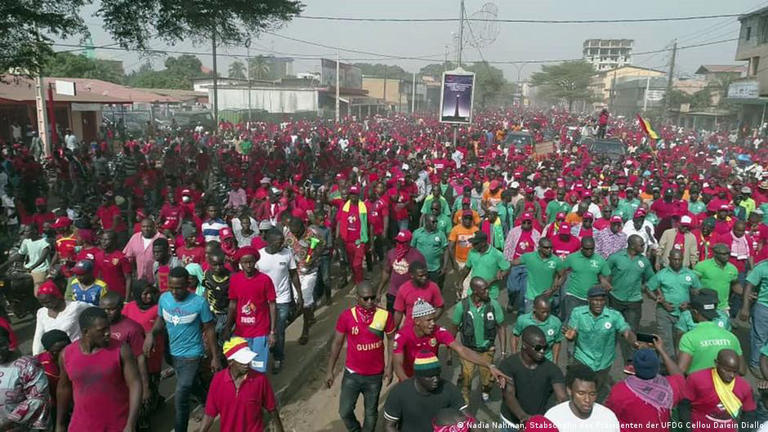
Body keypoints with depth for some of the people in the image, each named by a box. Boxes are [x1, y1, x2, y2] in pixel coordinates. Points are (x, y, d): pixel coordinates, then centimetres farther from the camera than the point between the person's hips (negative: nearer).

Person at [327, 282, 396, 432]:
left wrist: (389, 366, -3)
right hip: (352, 373, 0)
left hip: (375, 375, 0)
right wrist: (330, 370, -1)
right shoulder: (346, 316, -16)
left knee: (371, 413, 17)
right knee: (345, 411, 10)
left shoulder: (385, 315, -16)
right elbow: (337, 343, -4)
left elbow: (391, 340, 0)